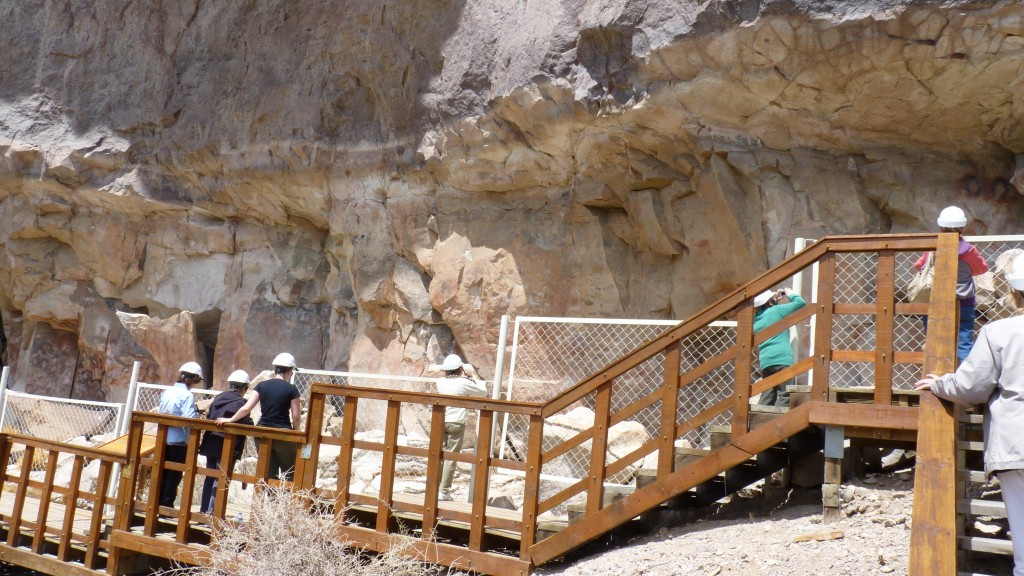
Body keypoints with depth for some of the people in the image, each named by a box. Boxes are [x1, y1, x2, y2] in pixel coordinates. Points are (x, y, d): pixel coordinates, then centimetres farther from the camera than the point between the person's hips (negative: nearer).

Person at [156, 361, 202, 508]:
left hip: (163, 439, 6)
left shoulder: (167, 392, 5)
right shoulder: (187, 395, -15)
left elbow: (159, 411, 11)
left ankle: (157, 504, 24)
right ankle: (166, 505, 7)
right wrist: (197, 412, -4)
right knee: (174, 476, 4)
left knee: (162, 474, 16)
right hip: (178, 441, -6)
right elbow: (189, 418, -23)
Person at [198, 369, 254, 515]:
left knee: (210, 477, 15)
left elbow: (208, 419, 11)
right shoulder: (240, 403, -11)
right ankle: (213, 512, -4)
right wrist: (251, 424, 5)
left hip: (211, 444, 6)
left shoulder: (218, 398, 8)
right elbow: (246, 425, -15)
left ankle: (204, 510, 22)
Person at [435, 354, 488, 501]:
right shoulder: (464, 383, -9)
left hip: (440, 422, 4)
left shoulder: (440, 381, 3)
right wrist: (474, 374, 9)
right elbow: (483, 391, 3)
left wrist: (463, 377, 18)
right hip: (456, 424, -4)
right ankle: (444, 491, -1)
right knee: (451, 457, -1)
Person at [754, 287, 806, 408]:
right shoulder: (777, 310, -2)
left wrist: (775, 300, 29)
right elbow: (801, 302, -2)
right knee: (785, 395, -7)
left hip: (764, 361, 7)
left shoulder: (756, 318, 16)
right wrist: (791, 294, 16)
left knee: (767, 398, 10)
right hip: (781, 359, -7)